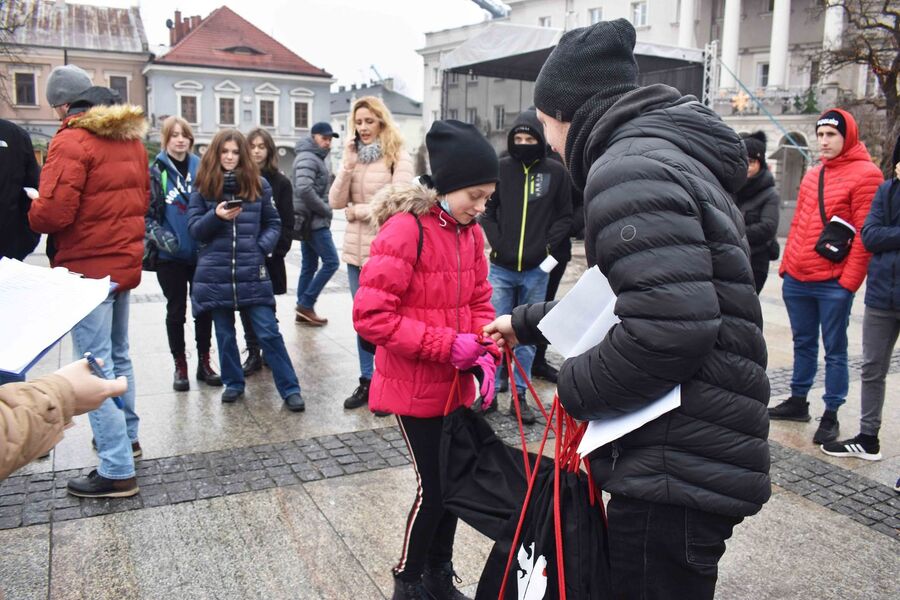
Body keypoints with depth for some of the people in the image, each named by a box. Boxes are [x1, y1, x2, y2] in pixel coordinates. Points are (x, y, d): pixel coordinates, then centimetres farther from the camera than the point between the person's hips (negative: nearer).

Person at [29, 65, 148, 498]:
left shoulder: (71, 141, -15)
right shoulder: (130, 138, 11)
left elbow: (51, 213, -20)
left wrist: (33, 212, 0)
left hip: (88, 267, -8)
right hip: (125, 262, 8)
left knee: (95, 367, -5)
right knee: (118, 356, 22)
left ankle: (117, 471, -2)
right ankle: (126, 436, 37)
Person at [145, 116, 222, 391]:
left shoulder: (200, 168, 3)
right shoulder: (155, 172, -4)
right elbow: (146, 214, -6)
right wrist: (160, 236, -21)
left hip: (201, 254, 2)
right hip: (171, 256, -2)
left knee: (204, 309, 8)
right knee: (176, 311, 8)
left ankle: (204, 363, 22)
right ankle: (180, 367, 20)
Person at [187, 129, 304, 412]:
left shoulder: (258, 184, 5)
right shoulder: (203, 187, 5)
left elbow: (273, 224, 10)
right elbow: (194, 229, 2)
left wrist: (262, 246, -8)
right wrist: (216, 215, -16)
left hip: (252, 272, -1)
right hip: (215, 272, 1)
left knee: (268, 332, -3)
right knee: (224, 333, 12)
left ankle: (290, 388, 5)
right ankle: (233, 383, 29)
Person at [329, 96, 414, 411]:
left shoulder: (399, 157, -8)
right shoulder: (352, 155, 10)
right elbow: (335, 202, 2)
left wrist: (358, 210, -8)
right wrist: (347, 166, -10)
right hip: (355, 250, 6)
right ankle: (366, 381, 28)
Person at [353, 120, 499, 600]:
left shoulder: (470, 232, 4)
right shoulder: (406, 230, -19)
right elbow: (371, 314, -23)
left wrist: (485, 354, -7)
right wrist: (446, 345, -24)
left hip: (456, 384, 7)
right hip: (414, 386, -7)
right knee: (433, 484, 2)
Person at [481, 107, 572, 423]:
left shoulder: (556, 172, -1)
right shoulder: (501, 168, 0)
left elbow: (565, 217, 5)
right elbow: (486, 210, 7)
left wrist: (545, 246, -7)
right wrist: (496, 241, -4)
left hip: (536, 270, 0)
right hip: (501, 267, 0)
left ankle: (519, 396, 20)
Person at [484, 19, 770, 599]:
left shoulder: (629, 167, -18)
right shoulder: (672, 153, 15)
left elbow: (668, 326, -30)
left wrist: (575, 386, -13)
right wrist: (527, 322, 29)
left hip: (675, 472, -10)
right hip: (700, 455, 10)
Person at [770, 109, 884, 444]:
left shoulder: (865, 174, -7)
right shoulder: (813, 175, 14)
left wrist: (849, 280, -15)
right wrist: (787, 263, 13)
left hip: (833, 283, -6)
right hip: (796, 278, 6)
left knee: (834, 350, 4)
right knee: (803, 344, 17)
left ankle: (830, 415, 13)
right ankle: (798, 402, 29)